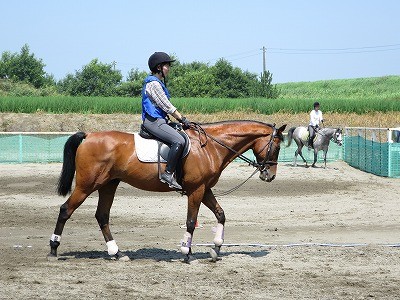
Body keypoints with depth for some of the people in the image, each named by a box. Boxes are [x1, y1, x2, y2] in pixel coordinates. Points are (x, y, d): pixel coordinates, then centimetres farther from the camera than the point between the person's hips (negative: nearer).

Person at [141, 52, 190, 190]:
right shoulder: (153, 83, -13)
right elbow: (166, 106, -14)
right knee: (179, 141, -26)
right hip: (153, 121, -11)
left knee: (183, 136, 14)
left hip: (158, 120, 11)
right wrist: (182, 119, -8)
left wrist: (180, 119, 15)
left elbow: (165, 106, 22)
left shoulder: (158, 82, 20)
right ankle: (168, 174, -26)